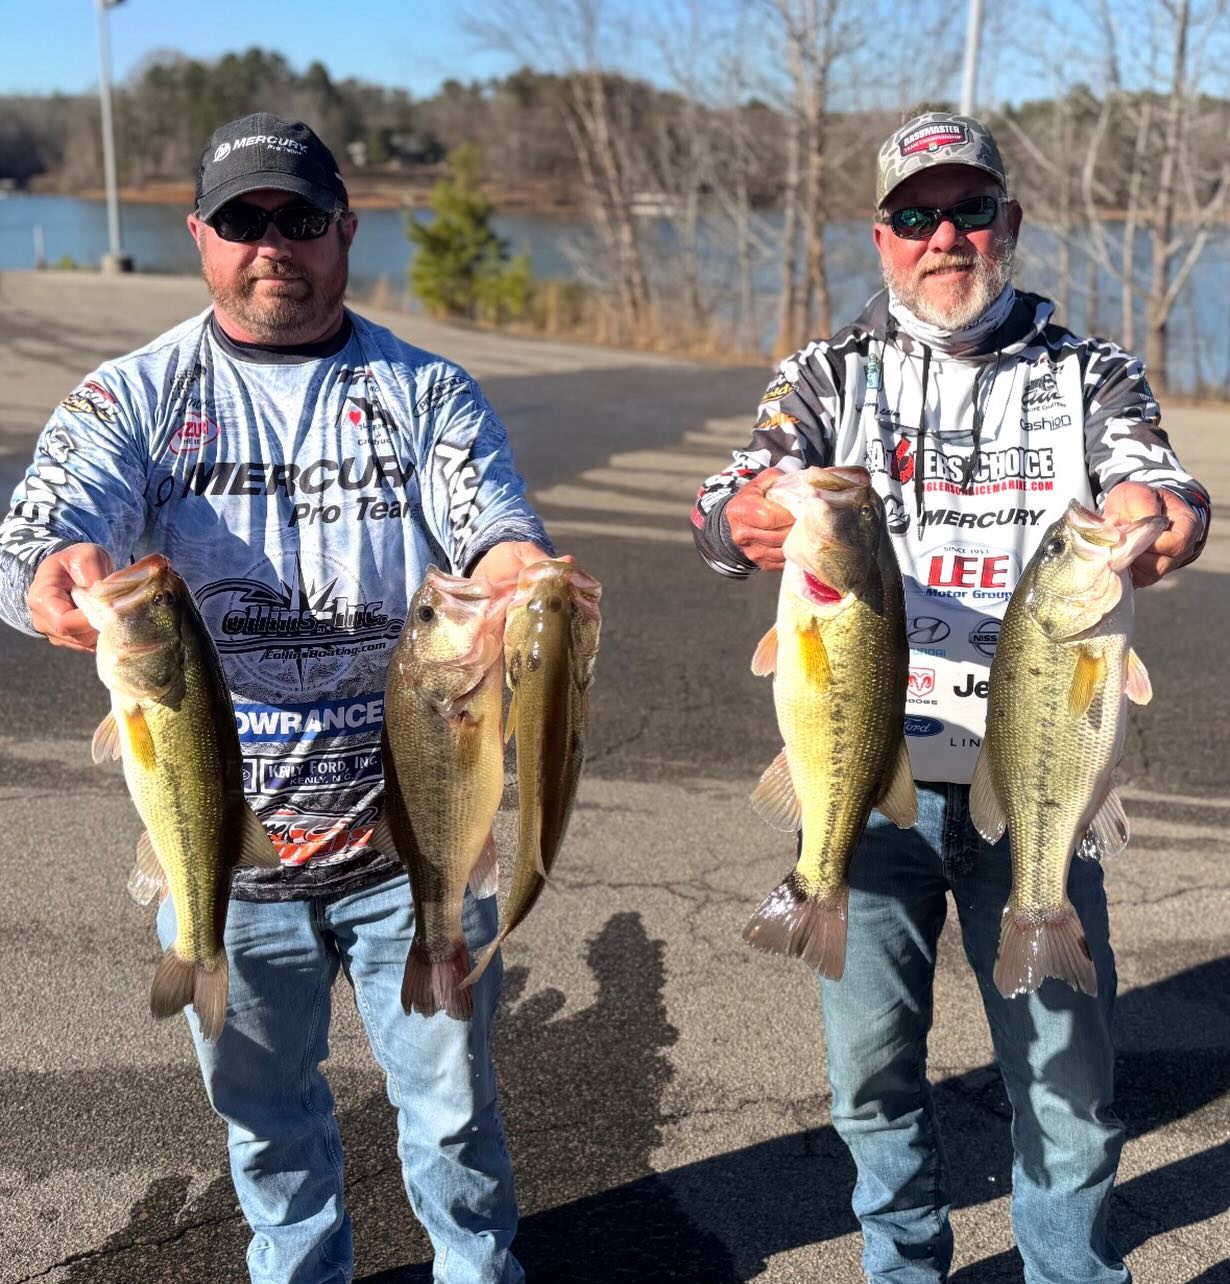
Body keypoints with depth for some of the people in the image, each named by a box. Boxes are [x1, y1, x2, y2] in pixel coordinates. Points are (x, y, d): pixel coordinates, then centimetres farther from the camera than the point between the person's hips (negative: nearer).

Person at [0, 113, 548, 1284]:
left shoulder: (426, 394, 1)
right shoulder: (133, 399, -1)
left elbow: (494, 525, -13)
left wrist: (514, 568, -38)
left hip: (409, 836, 0)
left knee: (449, 1096, 15)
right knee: (262, 1108, 20)